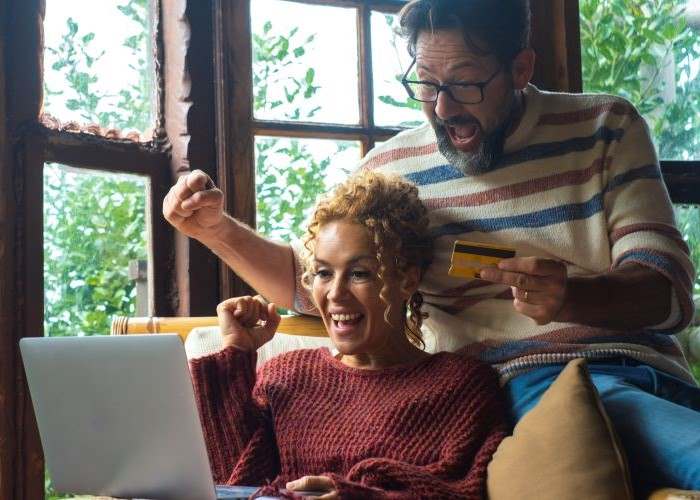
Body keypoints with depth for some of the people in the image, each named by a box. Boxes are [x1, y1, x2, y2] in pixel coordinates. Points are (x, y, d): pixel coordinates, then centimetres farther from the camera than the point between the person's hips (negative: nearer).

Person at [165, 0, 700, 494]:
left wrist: (571, 296, -23)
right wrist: (218, 229, 6)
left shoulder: (607, 128, 8)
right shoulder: (390, 169, 11)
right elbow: (311, 280, 24)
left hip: (646, 368, 2)